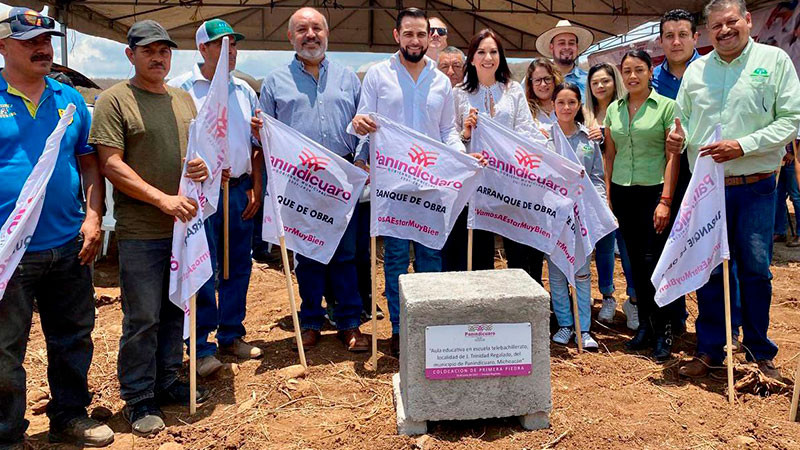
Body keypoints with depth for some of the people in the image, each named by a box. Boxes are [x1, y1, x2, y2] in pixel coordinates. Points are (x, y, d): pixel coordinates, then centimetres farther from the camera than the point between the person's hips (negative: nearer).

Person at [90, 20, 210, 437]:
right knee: (142, 319, 2)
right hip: (141, 231, -6)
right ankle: (138, 398, 17)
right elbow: (111, 165, -13)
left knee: (176, 311, 15)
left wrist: (204, 166, -5)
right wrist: (163, 199, -21)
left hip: (183, 224, 6)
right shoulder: (115, 100, -6)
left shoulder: (183, 100, 14)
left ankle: (167, 381, 32)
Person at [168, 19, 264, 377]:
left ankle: (231, 335, 26)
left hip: (240, 190, 6)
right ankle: (201, 347, 9)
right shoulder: (181, 88, -3)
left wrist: (256, 187, 10)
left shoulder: (245, 91, 13)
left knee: (238, 266, 12)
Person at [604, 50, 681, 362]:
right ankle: (644, 325, 20)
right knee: (635, 260, 9)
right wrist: (608, 194, 8)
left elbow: (673, 156, -6)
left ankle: (663, 330, 6)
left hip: (653, 191, -4)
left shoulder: (666, 107, -3)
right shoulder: (613, 109, 10)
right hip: (622, 192, 4)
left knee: (653, 260, -8)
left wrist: (665, 200, -12)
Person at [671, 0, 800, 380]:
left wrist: (743, 145, -16)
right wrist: (677, 137, -10)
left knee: (755, 270, 4)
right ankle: (709, 350, 20)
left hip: (755, 188, -2)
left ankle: (760, 353, 21)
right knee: (708, 270, 7)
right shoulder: (695, 70, 9)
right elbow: (683, 120, 14)